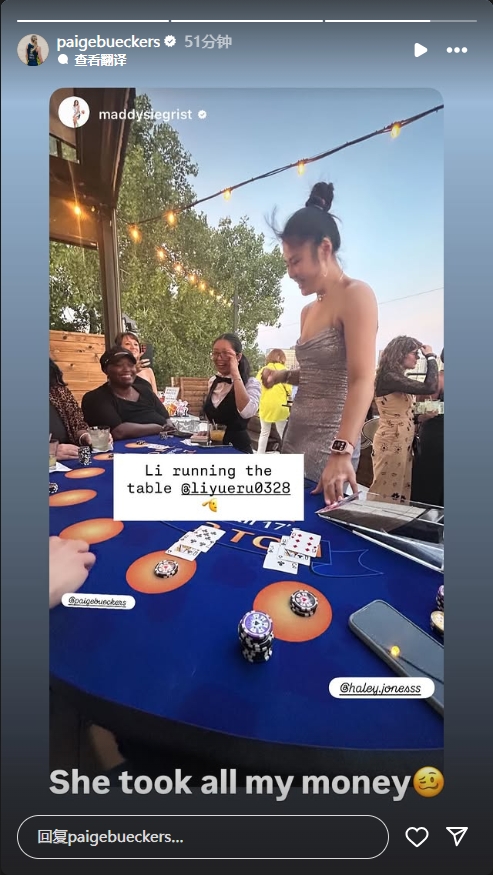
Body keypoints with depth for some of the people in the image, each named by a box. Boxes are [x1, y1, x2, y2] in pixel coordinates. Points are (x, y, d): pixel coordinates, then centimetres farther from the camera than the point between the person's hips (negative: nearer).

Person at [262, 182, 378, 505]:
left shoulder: (356, 295, -11)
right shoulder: (308, 310, 14)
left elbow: (362, 382, -23)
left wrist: (342, 453, -33)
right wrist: (284, 375, 7)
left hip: (329, 443, -8)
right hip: (296, 436, 8)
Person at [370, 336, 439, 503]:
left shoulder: (398, 379, 14)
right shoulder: (389, 377, -17)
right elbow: (430, 387, -24)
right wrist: (431, 357, -13)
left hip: (403, 444, 10)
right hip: (391, 444, -10)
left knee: (401, 492, 13)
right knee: (386, 494, -1)